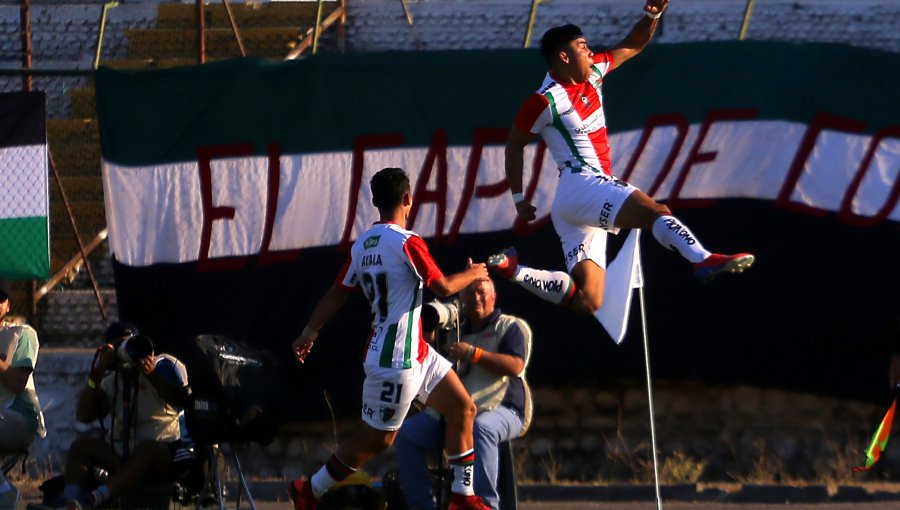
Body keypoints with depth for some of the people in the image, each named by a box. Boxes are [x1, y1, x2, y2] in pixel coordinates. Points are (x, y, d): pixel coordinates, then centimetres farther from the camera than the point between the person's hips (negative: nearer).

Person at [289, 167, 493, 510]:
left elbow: (337, 292, 8)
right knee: (377, 439, 0)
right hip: (396, 359, -9)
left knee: (463, 408, 11)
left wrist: (310, 331, 16)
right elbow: (443, 288, -17)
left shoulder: (362, 244, 7)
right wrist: (472, 275, 1)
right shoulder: (406, 243, -18)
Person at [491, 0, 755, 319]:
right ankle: (704, 261, -53)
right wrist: (518, 198, 7)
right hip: (581, 184, -9)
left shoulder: (592, 73, 14)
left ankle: (513, 270, 4)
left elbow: (634, 45, 23)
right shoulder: (545, 101, -7)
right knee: (654, 210, -31)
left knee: (586, 301, 1)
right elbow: (514, 144, 5)